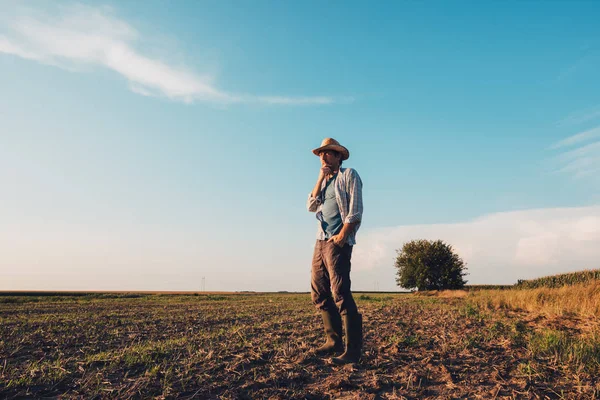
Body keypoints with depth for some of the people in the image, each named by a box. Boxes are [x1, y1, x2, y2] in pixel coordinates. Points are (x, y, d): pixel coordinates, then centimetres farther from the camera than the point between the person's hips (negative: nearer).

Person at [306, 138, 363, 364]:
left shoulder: (349, 175, 0)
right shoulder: (325, 181, 23)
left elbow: (355, 211, -10)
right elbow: (311, 206, 10)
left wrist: (342, 235, -18)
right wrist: (320, 179, 3)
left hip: (338, 241, -8)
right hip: (321, 241, 8)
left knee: (340, 294, -12)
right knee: (319, 292, 8)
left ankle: (353, 350, -6)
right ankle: (334, 341, 17)